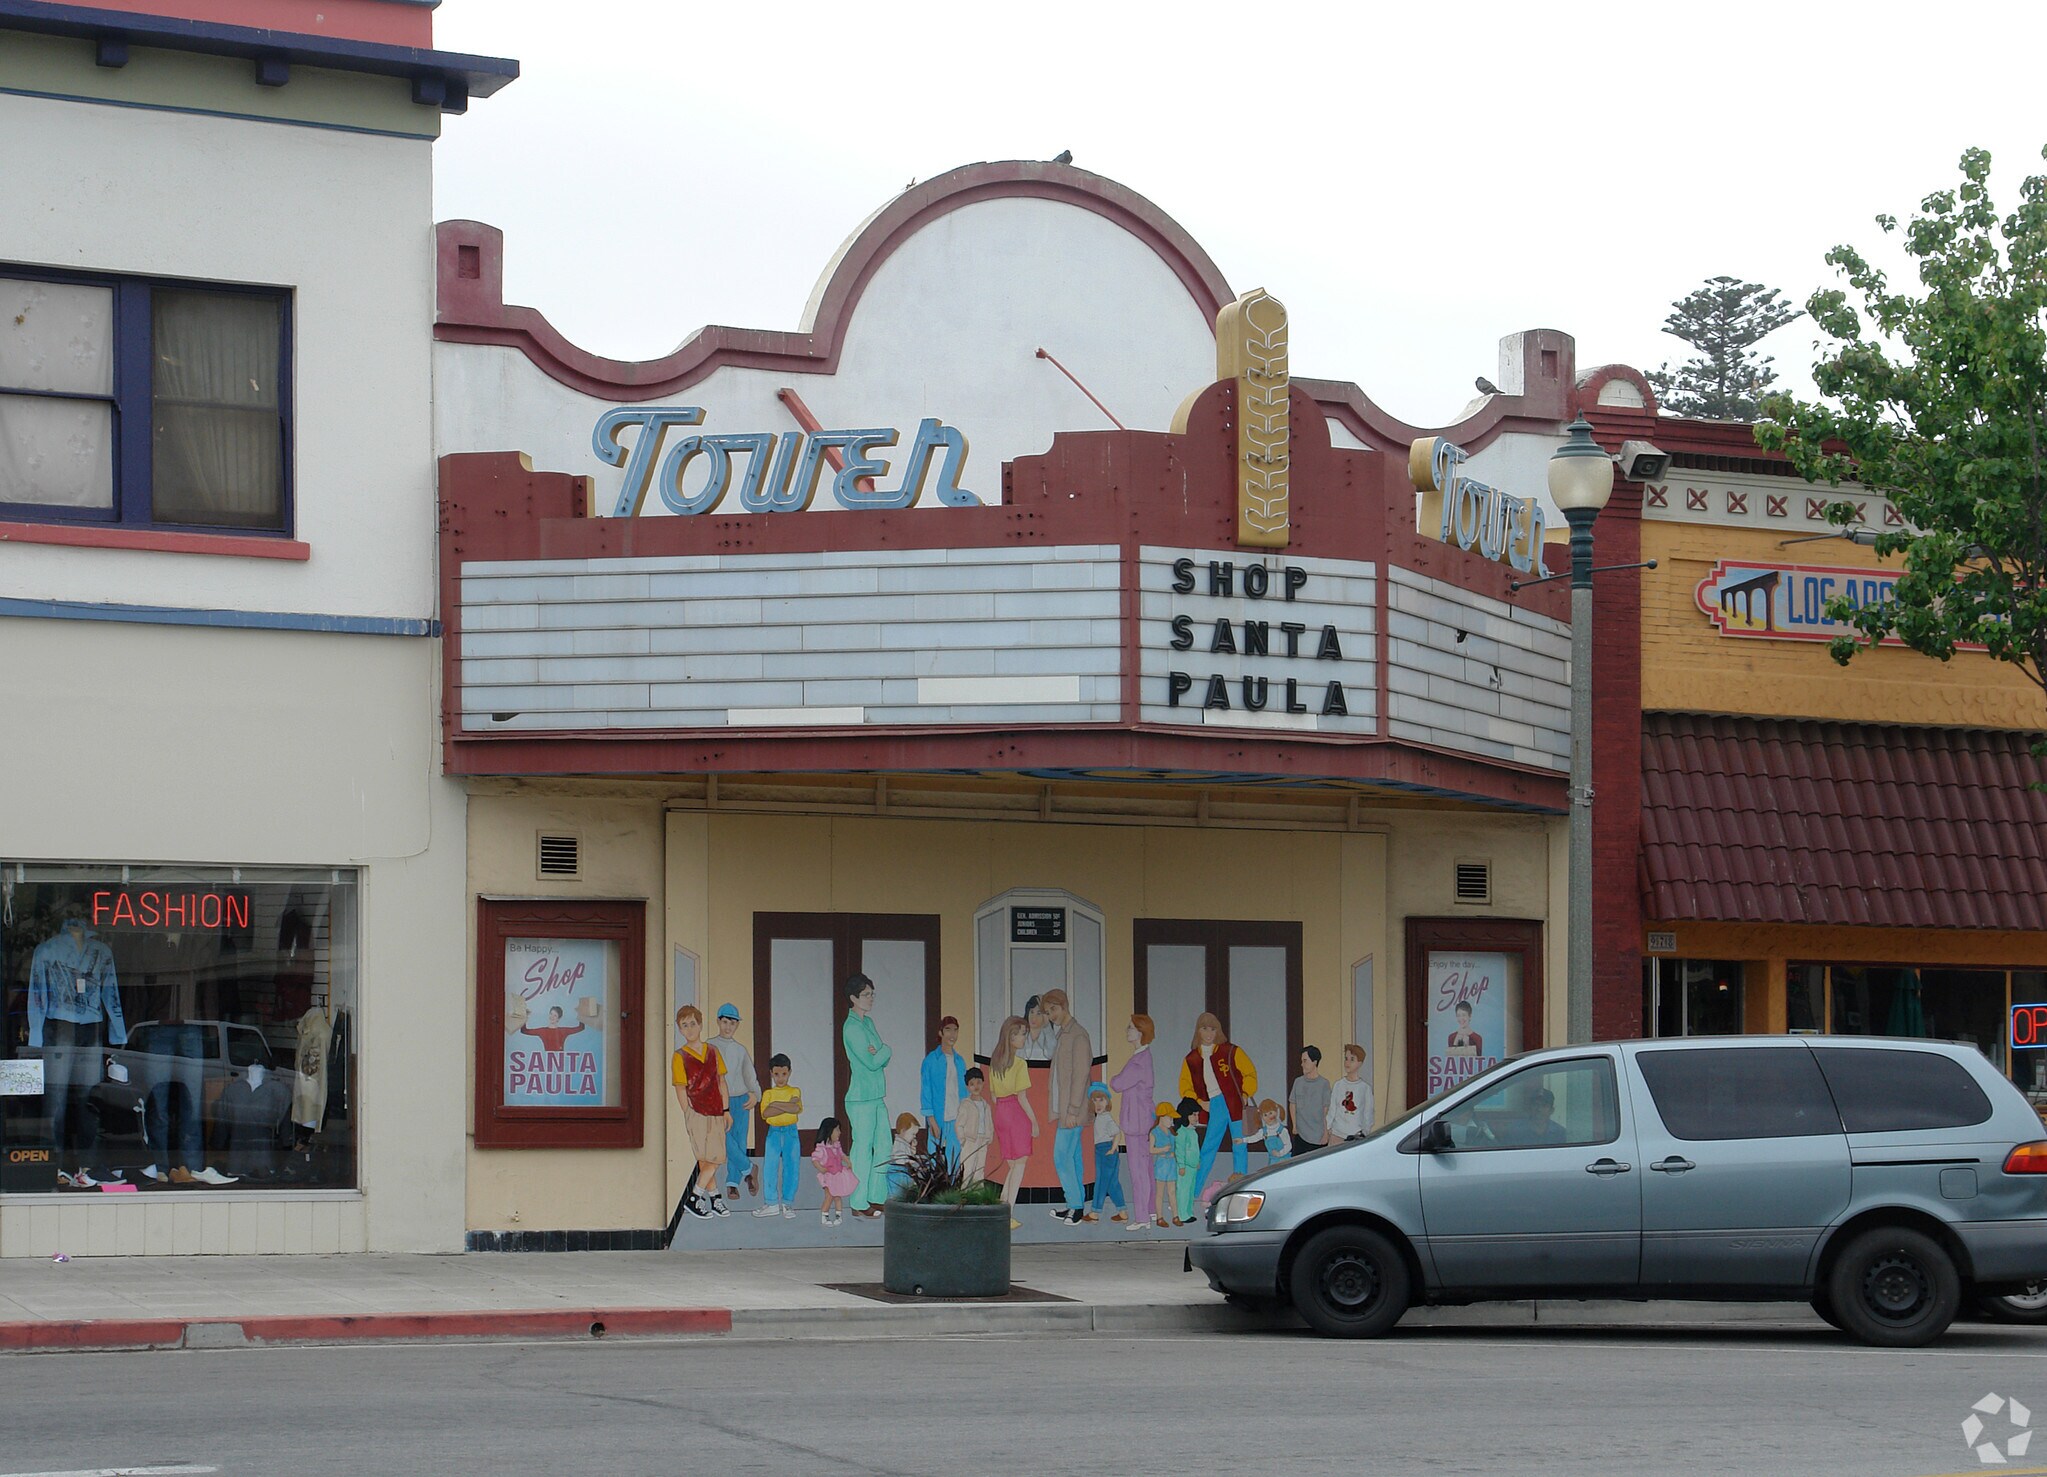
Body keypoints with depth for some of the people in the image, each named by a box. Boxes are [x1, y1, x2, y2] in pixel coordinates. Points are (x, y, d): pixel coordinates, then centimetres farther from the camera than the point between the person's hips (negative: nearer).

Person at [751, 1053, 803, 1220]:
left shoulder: (794, 1092, 4)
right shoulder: (768, 1093, 5)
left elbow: (797, 1109, -16)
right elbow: (765, 1113, -12)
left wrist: (776, 1104, -14)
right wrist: (787, 1107, -16)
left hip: (791, 1133, -1)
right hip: (773, 1132, 1)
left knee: (790, 1168, -2)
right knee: (769, 1168, -4)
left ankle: (788, 1203, 4)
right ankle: (772, 1203, 3)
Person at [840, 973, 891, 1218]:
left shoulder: (868, 1022, 14)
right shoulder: (851, 1027, -13)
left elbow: (883, 1060, 11)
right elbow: (871, 1063, -18)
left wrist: (879, 1054, -10)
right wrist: (886, 1051, 0)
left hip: (877, 1096, 9)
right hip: (861, 1098, -9)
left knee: (883, 1147, 10)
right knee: (862, 1149, -4)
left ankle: (876, 1198, 18)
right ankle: (859, 1203, 2)